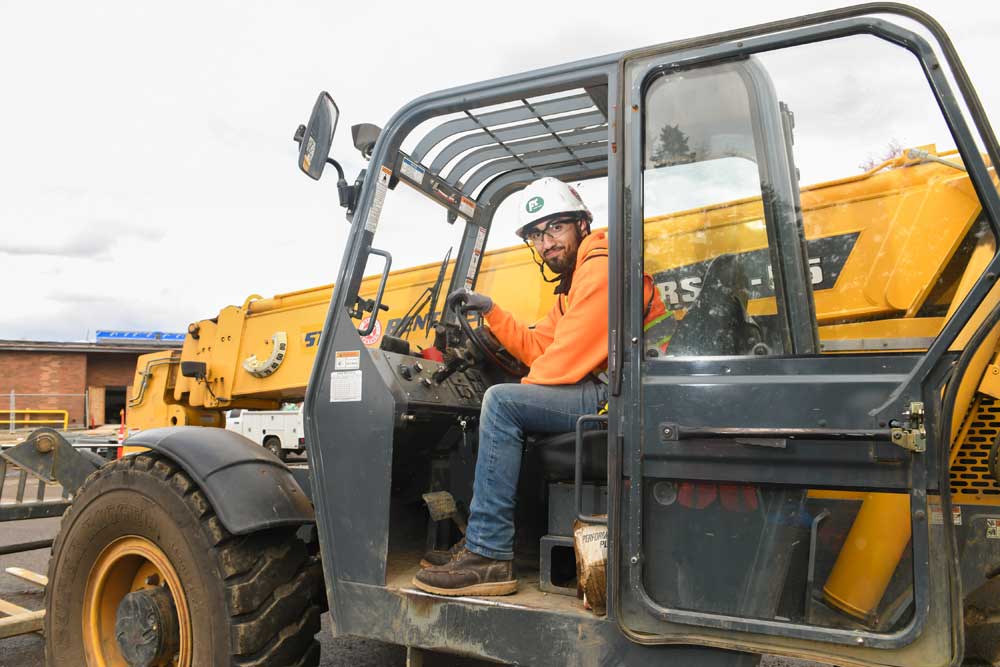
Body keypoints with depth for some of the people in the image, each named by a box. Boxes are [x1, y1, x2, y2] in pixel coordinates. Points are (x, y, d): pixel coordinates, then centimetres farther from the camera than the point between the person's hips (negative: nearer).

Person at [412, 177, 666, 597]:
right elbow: (538, 348, 18)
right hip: (602, 393, 11)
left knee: (502, 402, -19)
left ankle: (490, 556, -16)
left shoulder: (601, 267, -10)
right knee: (502, 402, 17)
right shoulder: (574, 283, 24)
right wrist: (491, 311, 9)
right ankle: (481, 541, 13)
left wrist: (526, 389, -1)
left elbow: (571, 358, -17)